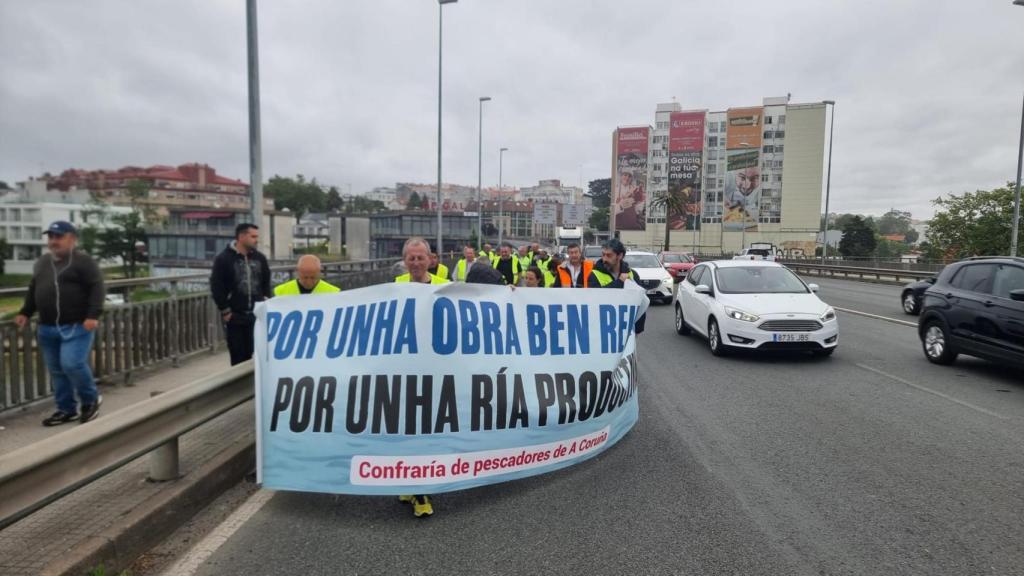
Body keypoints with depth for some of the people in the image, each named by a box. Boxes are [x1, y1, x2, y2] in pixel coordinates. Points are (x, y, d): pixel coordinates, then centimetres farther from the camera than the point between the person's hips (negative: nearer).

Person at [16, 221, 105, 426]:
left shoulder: (83, 261, -7)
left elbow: (96, 288, -14)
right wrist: (25, 313, 19)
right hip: (47, 328, 8)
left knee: (72, 364, -16)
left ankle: (91, 399, 7)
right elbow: (32, 290, 27)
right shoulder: (41, 262, 17)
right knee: (56, 370, 10)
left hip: (76, 326, -8)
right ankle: (66, 409, 21)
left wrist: (93, 315, -22)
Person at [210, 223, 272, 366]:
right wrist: (225, 311, -9)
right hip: (235, 317, -4)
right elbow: (216, 287, -7)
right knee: (238, 357, 4)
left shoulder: (260, 258, 7)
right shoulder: (223, 259, -6)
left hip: (257, 315, 4)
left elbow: (266, 283, 15)